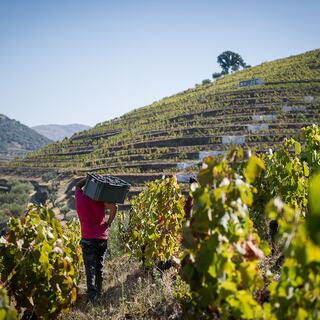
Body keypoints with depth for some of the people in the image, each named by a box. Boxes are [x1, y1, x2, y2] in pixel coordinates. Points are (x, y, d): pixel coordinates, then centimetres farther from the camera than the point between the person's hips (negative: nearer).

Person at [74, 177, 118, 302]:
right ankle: (99, 292, 23)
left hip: (88, 238, -2)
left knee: (90, 268, -4)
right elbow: (114, 207, -15)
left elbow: (78, 185, 24)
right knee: (99, 267, 16)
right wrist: (108, 223, -5)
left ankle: (92, 294, -17)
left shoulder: (80, 197, 3)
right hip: (102, 237, 2)